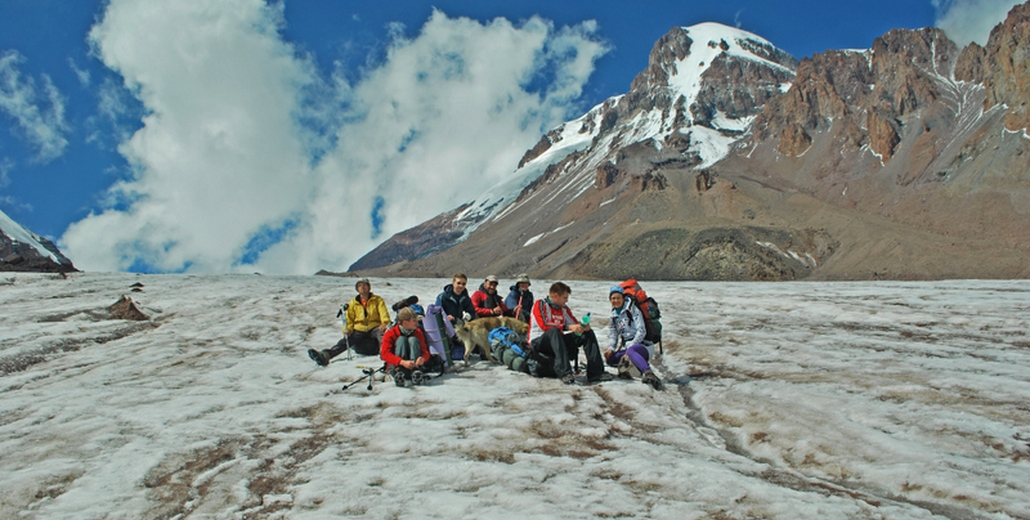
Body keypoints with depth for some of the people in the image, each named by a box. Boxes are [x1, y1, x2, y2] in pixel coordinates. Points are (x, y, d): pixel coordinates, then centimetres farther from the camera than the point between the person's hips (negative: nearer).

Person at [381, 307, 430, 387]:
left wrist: (422, 358, -29)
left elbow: (425, 351, -1)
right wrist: (402, 362, -35)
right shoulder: (390, 334, -4)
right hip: (395, 366, -2)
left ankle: (416, 372, -37)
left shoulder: (418, 333, 7)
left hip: (412, 366, 2)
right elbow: (385, 354, -17)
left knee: (413, 339, -17)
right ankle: (399, 374, -41)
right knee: (401, 339, -19)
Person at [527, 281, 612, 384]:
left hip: (558, 341, 7)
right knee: (554, 331, -39)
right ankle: (565, 373, -50)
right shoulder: (540, 305, -6)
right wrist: (569, 327, -25)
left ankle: (595, 372, -14)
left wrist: (583, 326, -12)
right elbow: (544, 326, -20)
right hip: (538, 343, -7)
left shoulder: (564, 308, 15)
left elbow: (575, 324, 13)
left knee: (588, 333, -4)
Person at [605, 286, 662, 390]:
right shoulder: (614, 316, 16)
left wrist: (631, 345, -22)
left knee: (630, 351, -42)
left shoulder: (632, 309, -3)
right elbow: (612, 335, 15)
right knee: (609, 359, -17)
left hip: (643, 345, -7)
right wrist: (611, 348, -6)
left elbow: (642, 331, -12)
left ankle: (649, 374, -59)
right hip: (626, 347, 7)